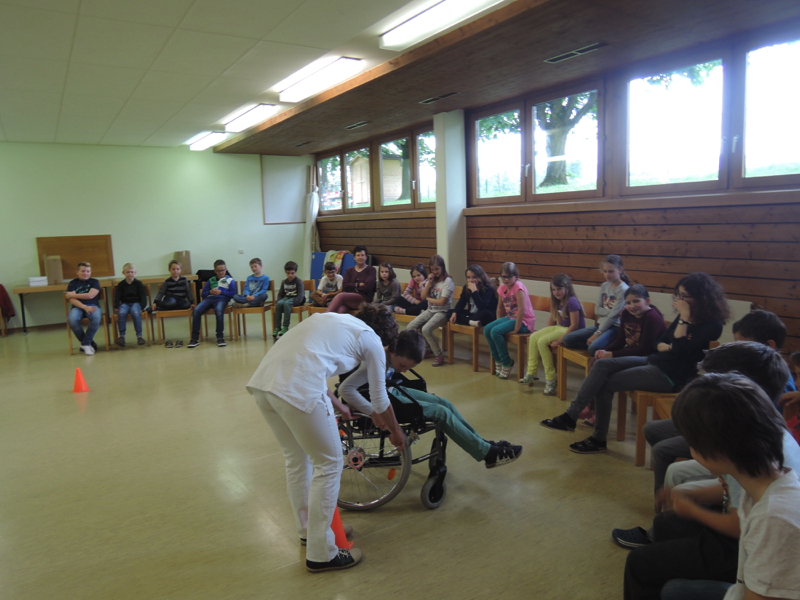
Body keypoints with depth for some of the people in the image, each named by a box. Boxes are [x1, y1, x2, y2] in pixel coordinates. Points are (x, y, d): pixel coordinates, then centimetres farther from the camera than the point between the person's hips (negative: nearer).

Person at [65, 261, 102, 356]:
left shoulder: (94, 282, 11)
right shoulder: (73, 283, 10)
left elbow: (90, 295, -6)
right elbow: (72, 300, -4)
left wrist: (73, 295, -1)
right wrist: (85, 307, -20)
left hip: (92, 306, 0)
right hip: (78, 307, 1)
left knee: (96, 318, -36)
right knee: (72, 320, -34)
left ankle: (85, 343, -17)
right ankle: (89, 342, -13)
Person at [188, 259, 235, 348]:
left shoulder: (230, 280, 18)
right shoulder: (211, 280, 27)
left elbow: (233, 293, 4)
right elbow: (203, 294, 22)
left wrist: (221, 292, -7)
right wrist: (210, 292, 1)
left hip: (222, 298, -4)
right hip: (209, 298, 4)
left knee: (219, 311, -39)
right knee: (196, 310, -26)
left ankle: (220, 337, -29)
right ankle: (195, 338, -23)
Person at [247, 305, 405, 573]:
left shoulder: (332, 319, 29)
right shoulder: (371, 339, 11)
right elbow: (379, 399, 20)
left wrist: (337, 406, 50)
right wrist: (396, 432, 38)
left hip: (262, 381, 8)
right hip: (297, 391, -8)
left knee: (295, 458, 26)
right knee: (329, 465, 11)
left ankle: (307, 529, 45)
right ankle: (321, 554, 22)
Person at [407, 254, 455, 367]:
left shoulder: (448, 281, -11)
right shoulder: (432, 280, 10)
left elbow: (442, 302, -17)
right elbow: (423, 296, 4)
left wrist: (428, 298, -4)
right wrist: (429, 283, -6)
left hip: (442, 312, -7)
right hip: (430, 310, 7)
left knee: (426, 329, -30)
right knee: (411, 326, -9)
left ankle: (439, 355, -11)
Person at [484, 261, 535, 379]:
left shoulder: (518, 287, -19)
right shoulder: (502, 288, 5)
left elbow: (522, 309, -25)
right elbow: (500, 307, 16)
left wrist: (516, 329, -23)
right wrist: (498, 323, 7)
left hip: (523, 321, -8)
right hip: (510, 317, 8)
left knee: (495, 331, -24)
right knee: (487, 329, -8)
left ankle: (507, 363, -7)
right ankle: (498, 361, 6)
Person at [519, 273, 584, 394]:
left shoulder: (571, 302, -19)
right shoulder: (558, 301, 9)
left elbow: (574, 325, -21)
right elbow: (553, 319, 20)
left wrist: (559, 340, -22)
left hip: (571, 332, -9)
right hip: (560, 328, 9)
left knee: (542, 342, -23)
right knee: (533, 337, -5)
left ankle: (551, 379, -16)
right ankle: (531, 373, -4)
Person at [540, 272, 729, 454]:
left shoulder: (712, 324, -14)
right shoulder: (685, 316, 10)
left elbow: (679, 349, -23)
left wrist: (684, 318, -20)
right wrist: (665, 347, -8)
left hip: (673, 376, -8)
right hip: (655, 361, 8)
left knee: (605, 384, -13)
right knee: (602, 365, -11)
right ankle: (570, 416, -13)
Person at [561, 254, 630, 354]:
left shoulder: (623, 290, -10)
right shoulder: (604, 286, 12)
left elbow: (612, 316, -15)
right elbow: (597, 310, 6)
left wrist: (597, 334, -16)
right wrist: (613, 311, -13)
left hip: (614, 327, -8)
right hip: (600, 324, 8)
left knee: (594, 348, -36)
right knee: (567, 339, -7)